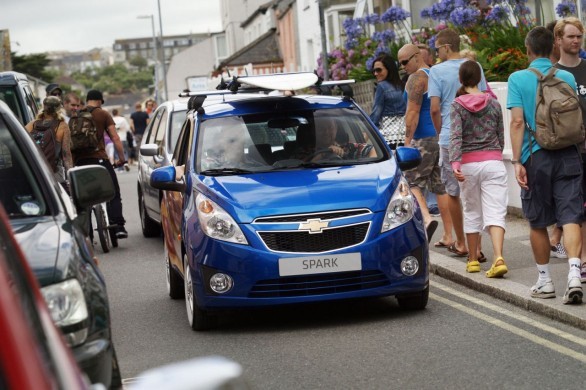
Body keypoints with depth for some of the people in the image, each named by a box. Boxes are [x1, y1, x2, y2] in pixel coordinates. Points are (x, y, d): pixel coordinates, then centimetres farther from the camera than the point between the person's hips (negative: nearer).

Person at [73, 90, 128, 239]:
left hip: (80, 160, 4)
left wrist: (72, 162, 21)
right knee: (114, 194, 0)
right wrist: (121, 158, 4)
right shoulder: (103, 114, 4)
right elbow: (115, 138, -2)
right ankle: (118, 226, -16)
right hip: (99, 158, -4)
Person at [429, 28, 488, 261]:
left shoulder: (437, 71, -6)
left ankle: (461, 244, 18)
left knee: (453, 192, 10)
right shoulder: (475, 67, 5)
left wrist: (440, 132, 7)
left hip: (450, 139, -3)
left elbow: (435, 108, -9)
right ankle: (476, 246, -1)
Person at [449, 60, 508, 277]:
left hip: (468, 163, -1)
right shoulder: (493, 103, 5)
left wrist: (455, 163, -22)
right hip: (493, 161, 1)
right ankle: (498, 258, -23)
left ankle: (473, 260, 20)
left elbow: (455, 136, -15)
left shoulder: (457, 105, -2)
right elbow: (501, 136, 13)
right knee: (495, 212, -6)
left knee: (472, 211, 13)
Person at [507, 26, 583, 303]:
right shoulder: (567, 78, 5)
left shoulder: (518, 79, -3)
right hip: (568, 155, 2)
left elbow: (518, 121, -10)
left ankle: (545, 280, 18)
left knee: (538, 222, 10)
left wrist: (517, 161, -9)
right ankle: (574, 274, -21)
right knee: (570, 217, -3)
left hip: (536, 156, -1)